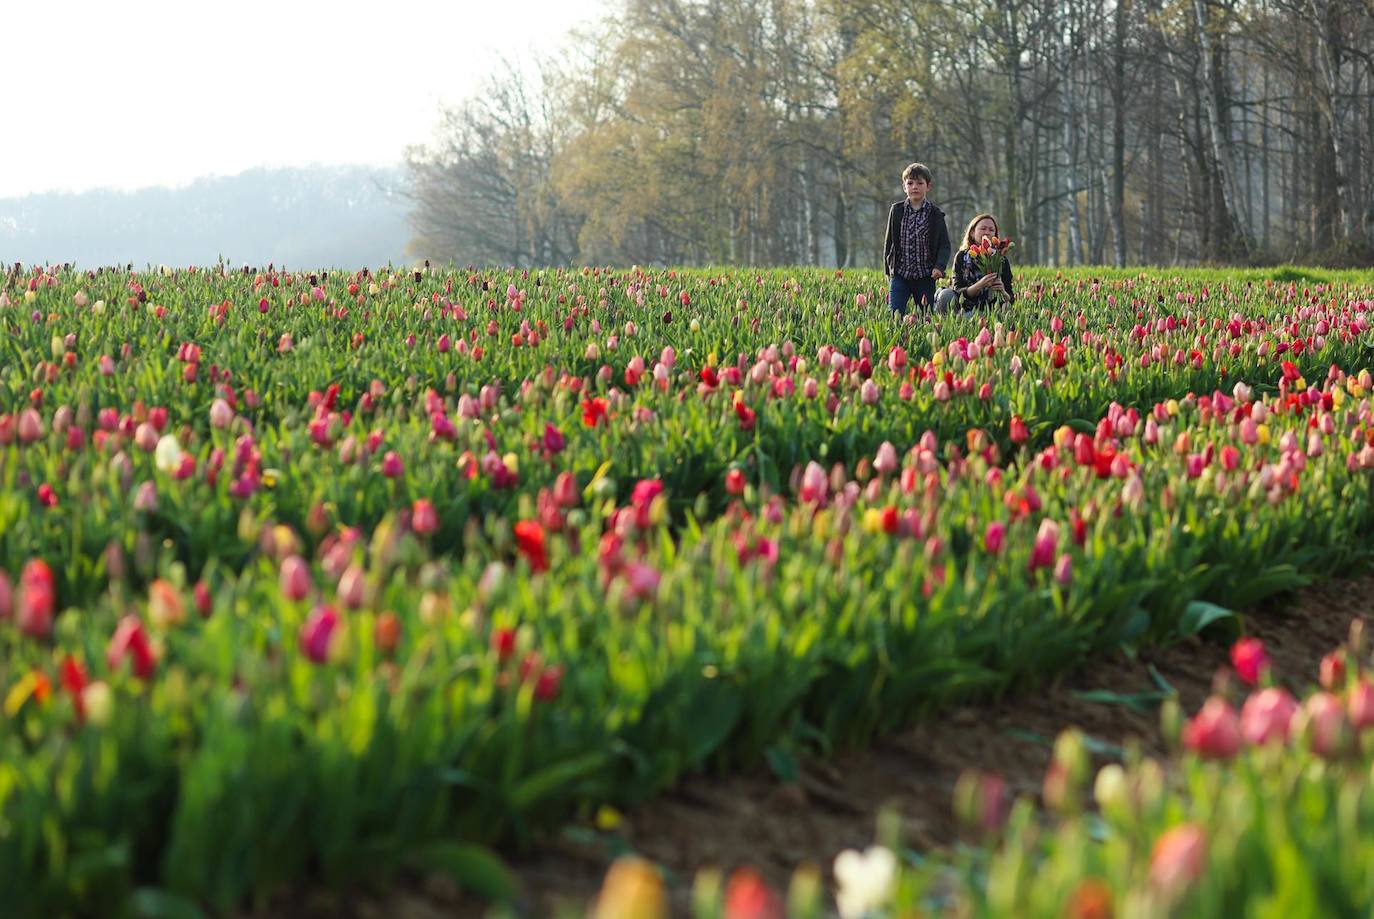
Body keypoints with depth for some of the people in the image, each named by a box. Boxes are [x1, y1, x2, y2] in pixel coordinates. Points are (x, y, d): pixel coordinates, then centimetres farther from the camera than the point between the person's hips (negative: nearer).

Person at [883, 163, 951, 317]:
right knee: (894, 314, -13)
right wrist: (888, 268, 5)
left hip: (925, 277, 0)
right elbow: (888, 241, 10)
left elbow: (944, 245, -1)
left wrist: (939, 266, -17)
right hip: (900, 274, 0)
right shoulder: (897, 211, 3)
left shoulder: (936, 215, 0)